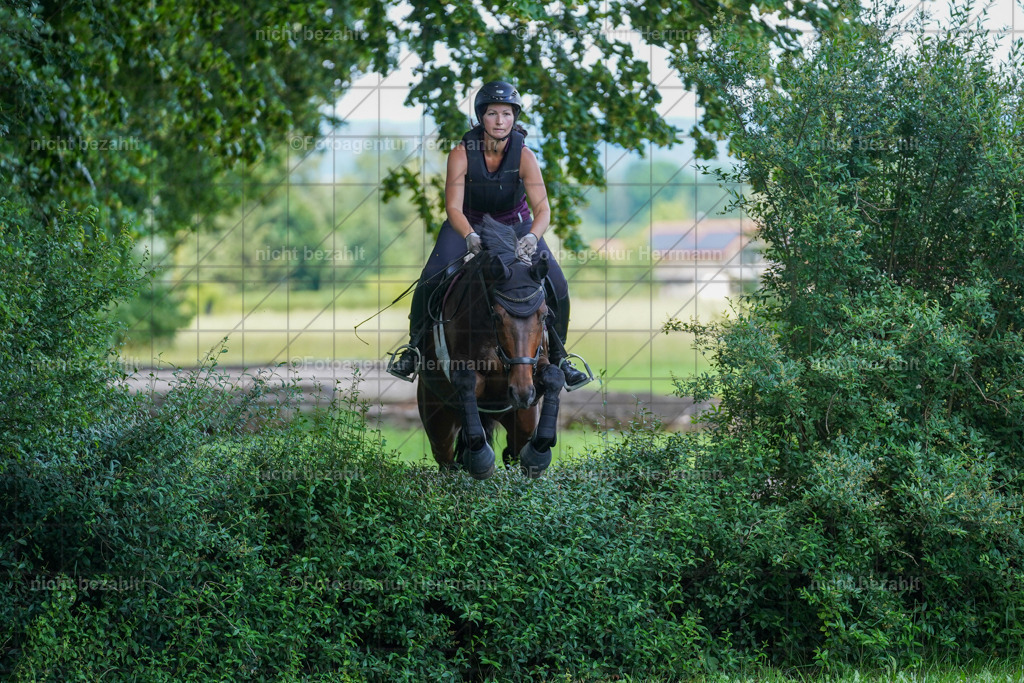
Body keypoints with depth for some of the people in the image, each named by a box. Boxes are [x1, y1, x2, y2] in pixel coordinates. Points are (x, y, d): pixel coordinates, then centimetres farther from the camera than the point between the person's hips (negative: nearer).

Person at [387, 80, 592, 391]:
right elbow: (453, 207, -29)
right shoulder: (462, 153, -23)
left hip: (515, 225, 1)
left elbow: (543, 208, -30)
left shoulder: (524, 155, -22)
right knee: (430, 281, -22)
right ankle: (416, 347, 1)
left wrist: (531, 238, -51)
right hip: (468, 224, -1)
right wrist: (469, 237, -50)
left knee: (556, 286, -16)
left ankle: (556, 354, 6)